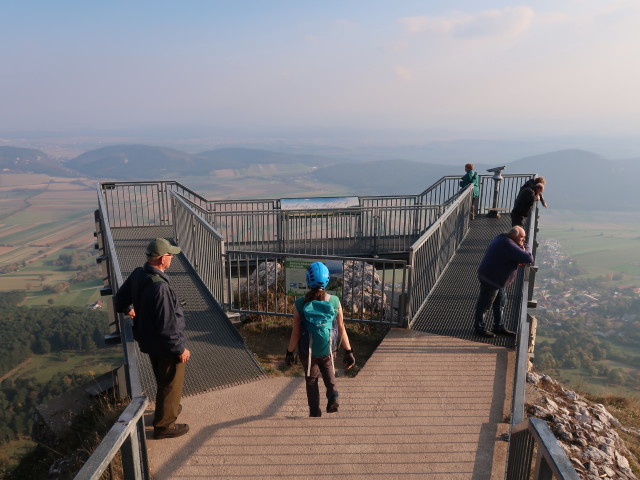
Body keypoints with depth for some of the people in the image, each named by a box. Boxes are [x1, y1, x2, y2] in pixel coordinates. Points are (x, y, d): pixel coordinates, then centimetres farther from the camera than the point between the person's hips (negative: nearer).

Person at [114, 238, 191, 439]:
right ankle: (164, 426, 27)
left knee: (163, 380, 29)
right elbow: (167, 326, -30)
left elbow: (120, 298, 13)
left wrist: (128, 309, 35)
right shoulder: (159, 287, -34)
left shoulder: (137, 275, -6)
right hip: (165, 346, -9)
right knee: (171, 384, 12)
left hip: (149, 341, 9)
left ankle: (169, 408, 50)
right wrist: (180, 349, -17)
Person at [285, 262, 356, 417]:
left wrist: (289, 352, 2)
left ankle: (315, 412, 32)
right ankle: (333, 396, 8)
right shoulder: (335, 302, -15)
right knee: (328, 371, 31)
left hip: (307, 352, -1)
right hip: (328, 350, 1)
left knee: (311, 379, 23)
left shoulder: (299, 304, -19)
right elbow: (341, 329, -8)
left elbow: (296, 333, -12)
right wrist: (348, 351, 3)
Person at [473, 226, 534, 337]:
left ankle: (499, 326, 33)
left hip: (495, 278, 11)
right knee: (484, 304, 5)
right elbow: (529, 259, -30)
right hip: (491, 279, -11)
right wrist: (526, 248, -9)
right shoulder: (509, 245, -28)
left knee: (500, 301, 20)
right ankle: (479, 327, 20)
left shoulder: (503, 239, 4)